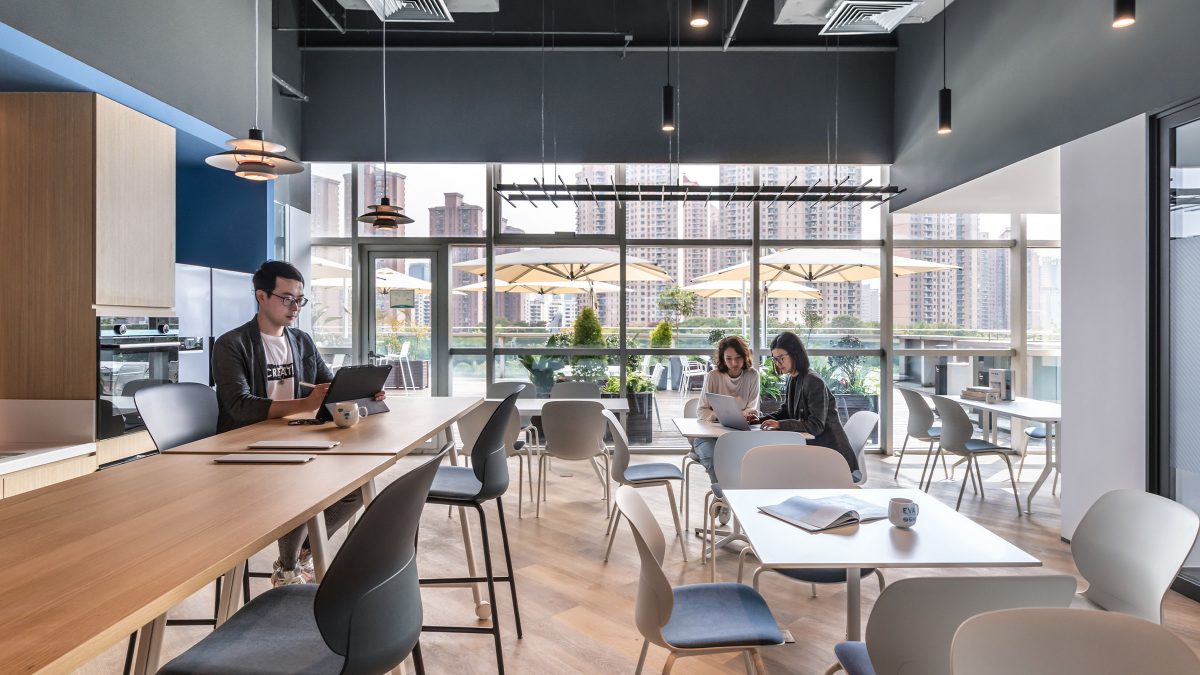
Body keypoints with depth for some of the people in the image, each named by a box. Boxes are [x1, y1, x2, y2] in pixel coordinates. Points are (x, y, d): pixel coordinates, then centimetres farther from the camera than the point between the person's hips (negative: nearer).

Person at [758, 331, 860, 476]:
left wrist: (780, 424, -30)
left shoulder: (814, 382, -20)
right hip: (809, 445, 8)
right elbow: (784, 412, 12)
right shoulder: (792, 379, 8)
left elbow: (816, 425, -24)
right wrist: (761, 419, -6)